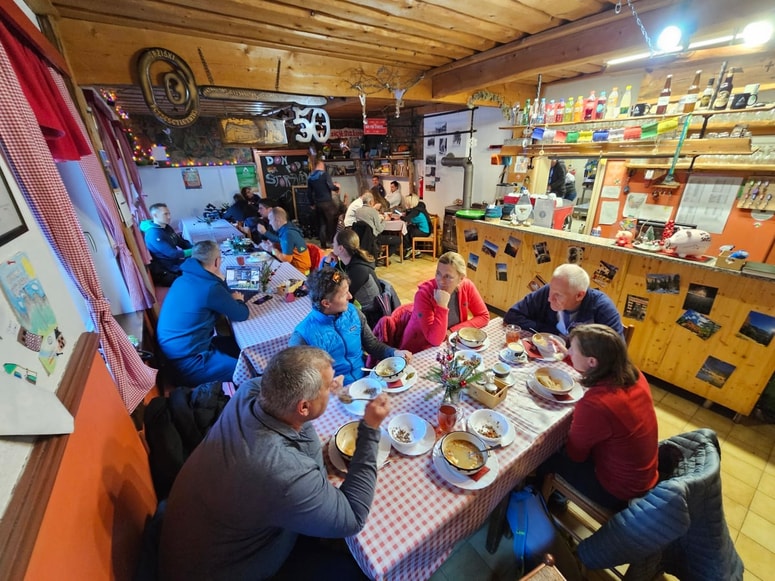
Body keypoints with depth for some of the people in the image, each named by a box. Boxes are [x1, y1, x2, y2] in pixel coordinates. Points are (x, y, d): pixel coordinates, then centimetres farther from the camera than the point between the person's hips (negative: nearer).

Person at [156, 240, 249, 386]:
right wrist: (238, 300, 7)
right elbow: (242, 315, -11)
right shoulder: (210, 288, -23)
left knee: (239, 345, 18)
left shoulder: (184, 279, 5)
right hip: (187, 362, -10)